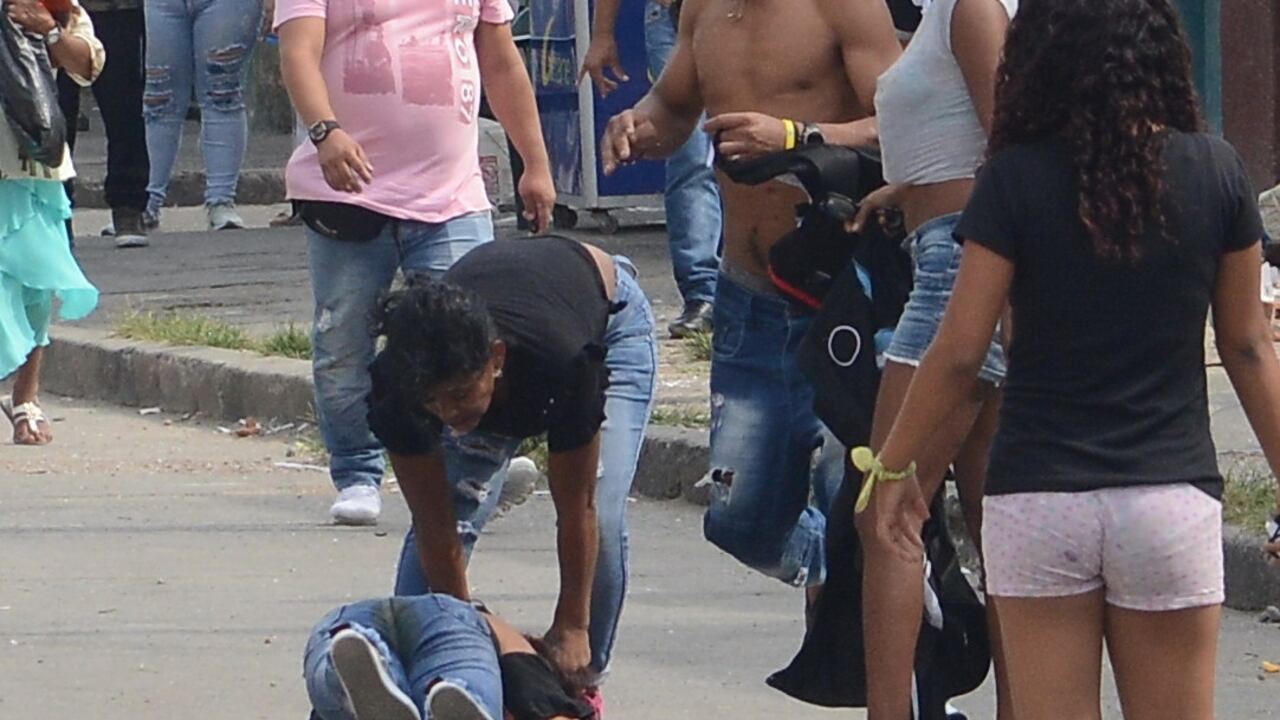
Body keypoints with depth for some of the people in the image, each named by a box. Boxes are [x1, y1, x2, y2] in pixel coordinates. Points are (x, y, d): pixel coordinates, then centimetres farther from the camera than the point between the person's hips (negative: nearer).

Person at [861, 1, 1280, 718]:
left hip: (1037, 498, -1)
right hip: (1172, 493, 1)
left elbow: (959, 354, -6)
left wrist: (893, 467, 7)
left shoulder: (1017, 181, -8)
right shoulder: (1215, 173, -2)